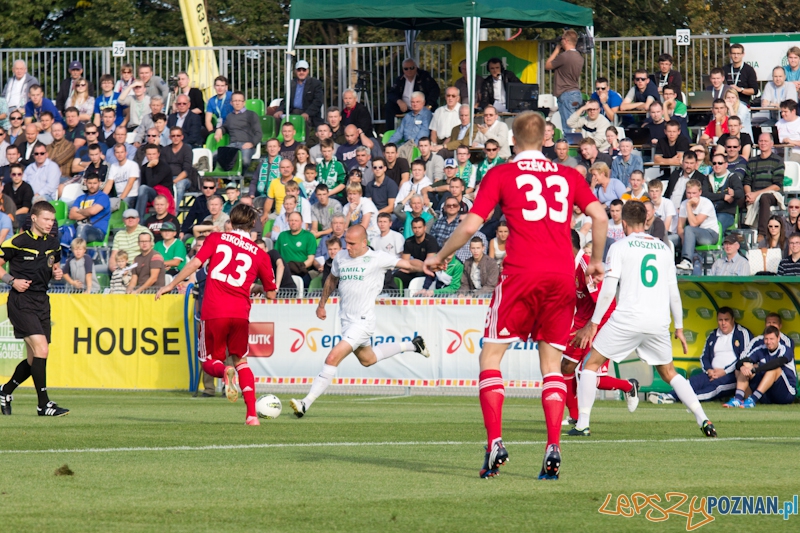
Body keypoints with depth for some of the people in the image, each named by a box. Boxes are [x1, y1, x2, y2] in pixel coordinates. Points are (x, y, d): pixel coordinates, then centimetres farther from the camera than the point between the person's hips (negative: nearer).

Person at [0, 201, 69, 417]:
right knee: (41, 348, -19)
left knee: (34, 359, 9)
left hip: (42, 301, 7)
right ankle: (43, 403, -17)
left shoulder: (53, 244, 11)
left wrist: (57, 273, 4)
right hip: (21, 301, -7)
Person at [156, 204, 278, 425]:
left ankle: (225, 371, -24)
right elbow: (271, 294, 17)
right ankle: (252, 414, 5)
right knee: (241, 362, 19)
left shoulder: (216, 239, 7)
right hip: (240, 314, 2)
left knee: (210, 363, 13)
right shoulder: (259, 254, 11)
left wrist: (171, 285, 5)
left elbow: (194, 263, -4)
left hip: (213, 312, -2)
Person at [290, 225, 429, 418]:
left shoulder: (378, 259, -8)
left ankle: (306, 403, -18)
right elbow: (332, 279, 27)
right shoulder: (340, 257, 9)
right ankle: (412, 346, 45)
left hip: (363, 321, -8)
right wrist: (322, 304, 32)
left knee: (333, 358, -18)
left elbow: (408, 264, -8)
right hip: (346, 320, 8)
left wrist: (424, 266, -28)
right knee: (367, 359, 25)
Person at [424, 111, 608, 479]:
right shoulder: (569, 176, 15)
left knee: (491, 355, 6)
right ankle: (553, 448, -6)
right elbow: (599, 216, 4)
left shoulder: (501, 175, 7)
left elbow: (470, 225, 2)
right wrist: (596, 262, 18)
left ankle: (495, 442, -10)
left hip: (521, 273, -3)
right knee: (551, 363, 10)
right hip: (562, 276, 3)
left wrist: (439, 257, 16)